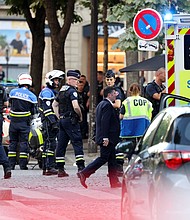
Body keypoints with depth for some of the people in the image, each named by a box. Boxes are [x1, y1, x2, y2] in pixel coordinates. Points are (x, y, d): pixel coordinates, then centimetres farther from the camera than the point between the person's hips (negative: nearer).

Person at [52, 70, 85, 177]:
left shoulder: (62, 90, 16)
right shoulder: (72, 91, -12)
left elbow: (54, 104, 25)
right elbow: (75, 106, -24)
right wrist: (80, 116, -7)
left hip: (62, 120, 9)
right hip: (71, 120, -9)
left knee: (61, 144, 8)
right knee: (77, 143, -7)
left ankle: (60, 169, 9)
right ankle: (81, 168, -13)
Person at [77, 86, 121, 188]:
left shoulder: (101, 104, 18)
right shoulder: (107, 105, -14)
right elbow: (104, 122, -22)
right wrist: (105, 138, -25)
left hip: (105, 137, 10)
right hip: (108, 138, -10)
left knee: (112, 159, 10)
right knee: (103, 158, -8)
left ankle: (114, 181, 10)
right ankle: (84, 173, -9)